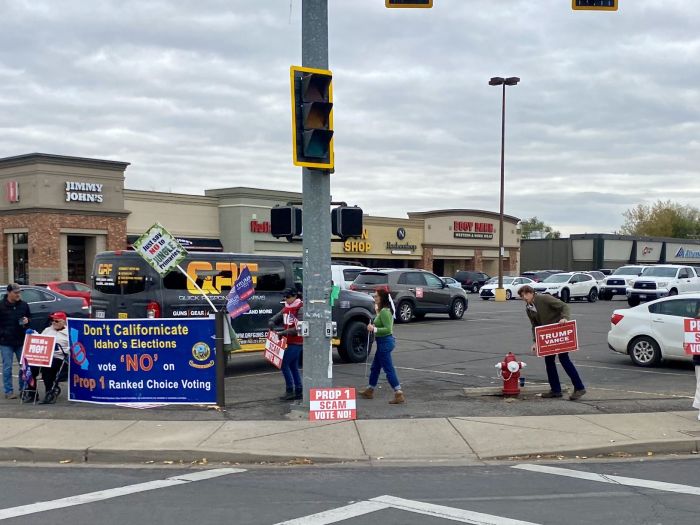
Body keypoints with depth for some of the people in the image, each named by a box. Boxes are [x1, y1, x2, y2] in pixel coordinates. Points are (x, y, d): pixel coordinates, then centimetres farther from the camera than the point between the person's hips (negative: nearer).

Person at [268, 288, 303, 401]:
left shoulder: (300, 309, -14)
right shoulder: (286, 308, 11)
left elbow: (299, 329, -21)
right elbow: (277, 318, 15)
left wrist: (283, 333, -25)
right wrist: (272, 323, -9)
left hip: (297, 342, -9)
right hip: (289, 341, 9)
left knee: (284, 364, -11)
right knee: (293, 366, 12)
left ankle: (290, 391, -4)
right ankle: (299, 392, 19)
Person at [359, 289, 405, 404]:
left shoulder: (384, 311, -20)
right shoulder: (382, 310, 11)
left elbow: (388, 329, -26)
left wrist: (374, 329, -27)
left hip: (385, 342, -11)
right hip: (383, 342, 11)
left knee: (389, 369, -7)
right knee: (375, 367, 20)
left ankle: (399, 394, -5)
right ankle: (369, 391, 33)